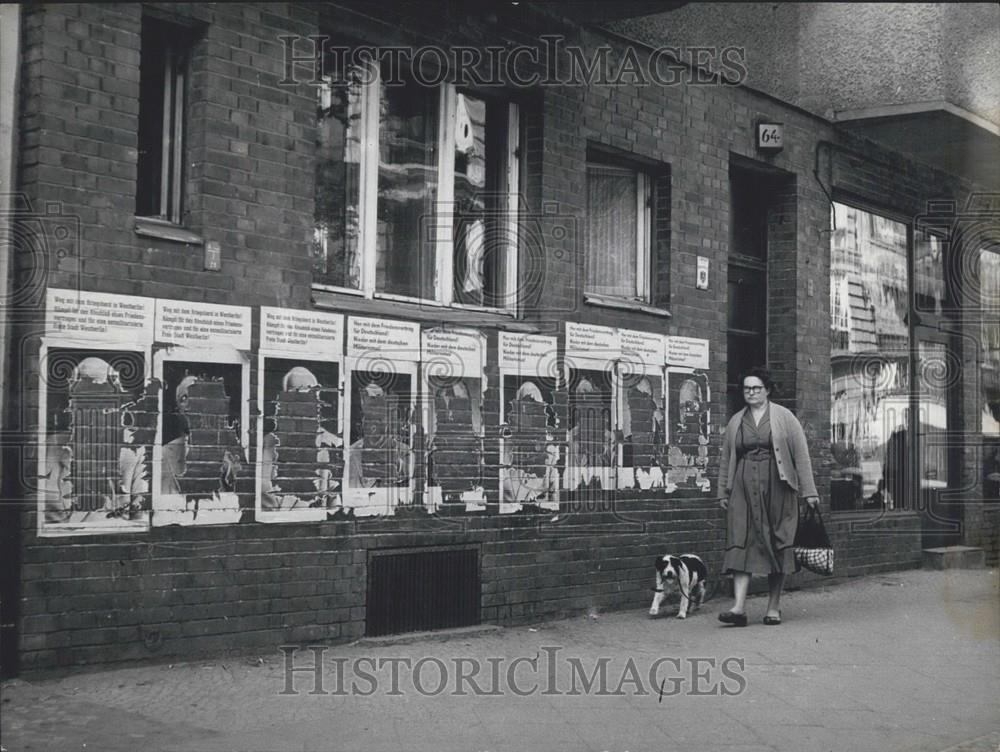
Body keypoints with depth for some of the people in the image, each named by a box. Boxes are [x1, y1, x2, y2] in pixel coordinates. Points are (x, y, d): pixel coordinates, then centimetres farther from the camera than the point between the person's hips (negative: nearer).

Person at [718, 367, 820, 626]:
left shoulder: (784, 417, 4)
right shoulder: (735, 421, 13)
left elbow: (801, 454, 1)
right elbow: (725, 459, 18)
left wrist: (809, 491, -3)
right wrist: (723, 492, 13)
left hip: (776, 487, -2)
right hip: (744, 488, 2)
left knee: (777, 546, 2)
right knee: (741, 543, -9)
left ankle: (774, 607, 12)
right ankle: (739, 607, -14)